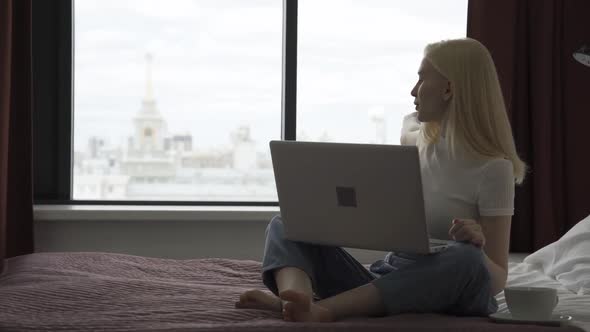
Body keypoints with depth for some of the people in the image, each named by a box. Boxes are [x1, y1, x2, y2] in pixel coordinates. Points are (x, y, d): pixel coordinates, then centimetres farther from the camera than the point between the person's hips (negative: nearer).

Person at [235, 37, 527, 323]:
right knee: (286, 223, -8)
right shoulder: (413, 143, 11)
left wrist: (476, 247, -31)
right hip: (385, 282, 6)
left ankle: (325, 308, -48)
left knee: (465, 260, -39)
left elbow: (497, 280, -9)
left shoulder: (493, 167, -7)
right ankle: (296, 298, -45)